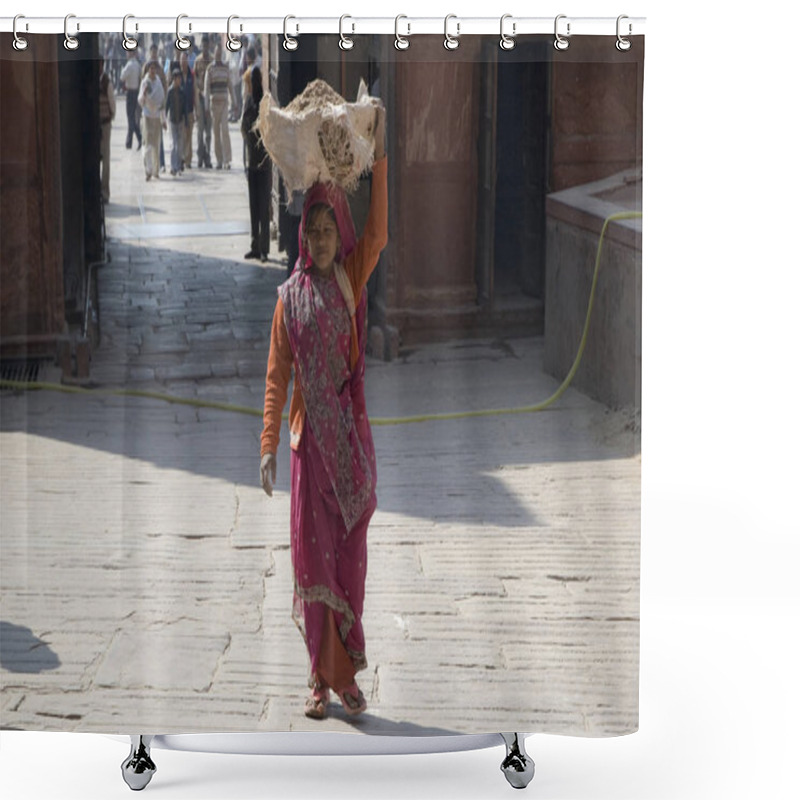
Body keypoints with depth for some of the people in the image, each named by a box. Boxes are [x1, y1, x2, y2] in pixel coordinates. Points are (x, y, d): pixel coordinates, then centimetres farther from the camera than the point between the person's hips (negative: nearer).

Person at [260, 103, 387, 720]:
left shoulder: (353, 280, 4)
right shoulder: (291, 296, 4)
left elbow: (378, 233, -13)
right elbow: (276, 374, 3)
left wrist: (378, 152, -19)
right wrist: (269, 444, -4)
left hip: (351, 433, 0)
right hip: (310, 437, 0)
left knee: (350, 553, 5)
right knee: (313, 551, 1)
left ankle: (348, 675, 13)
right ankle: (321, 678, 9)